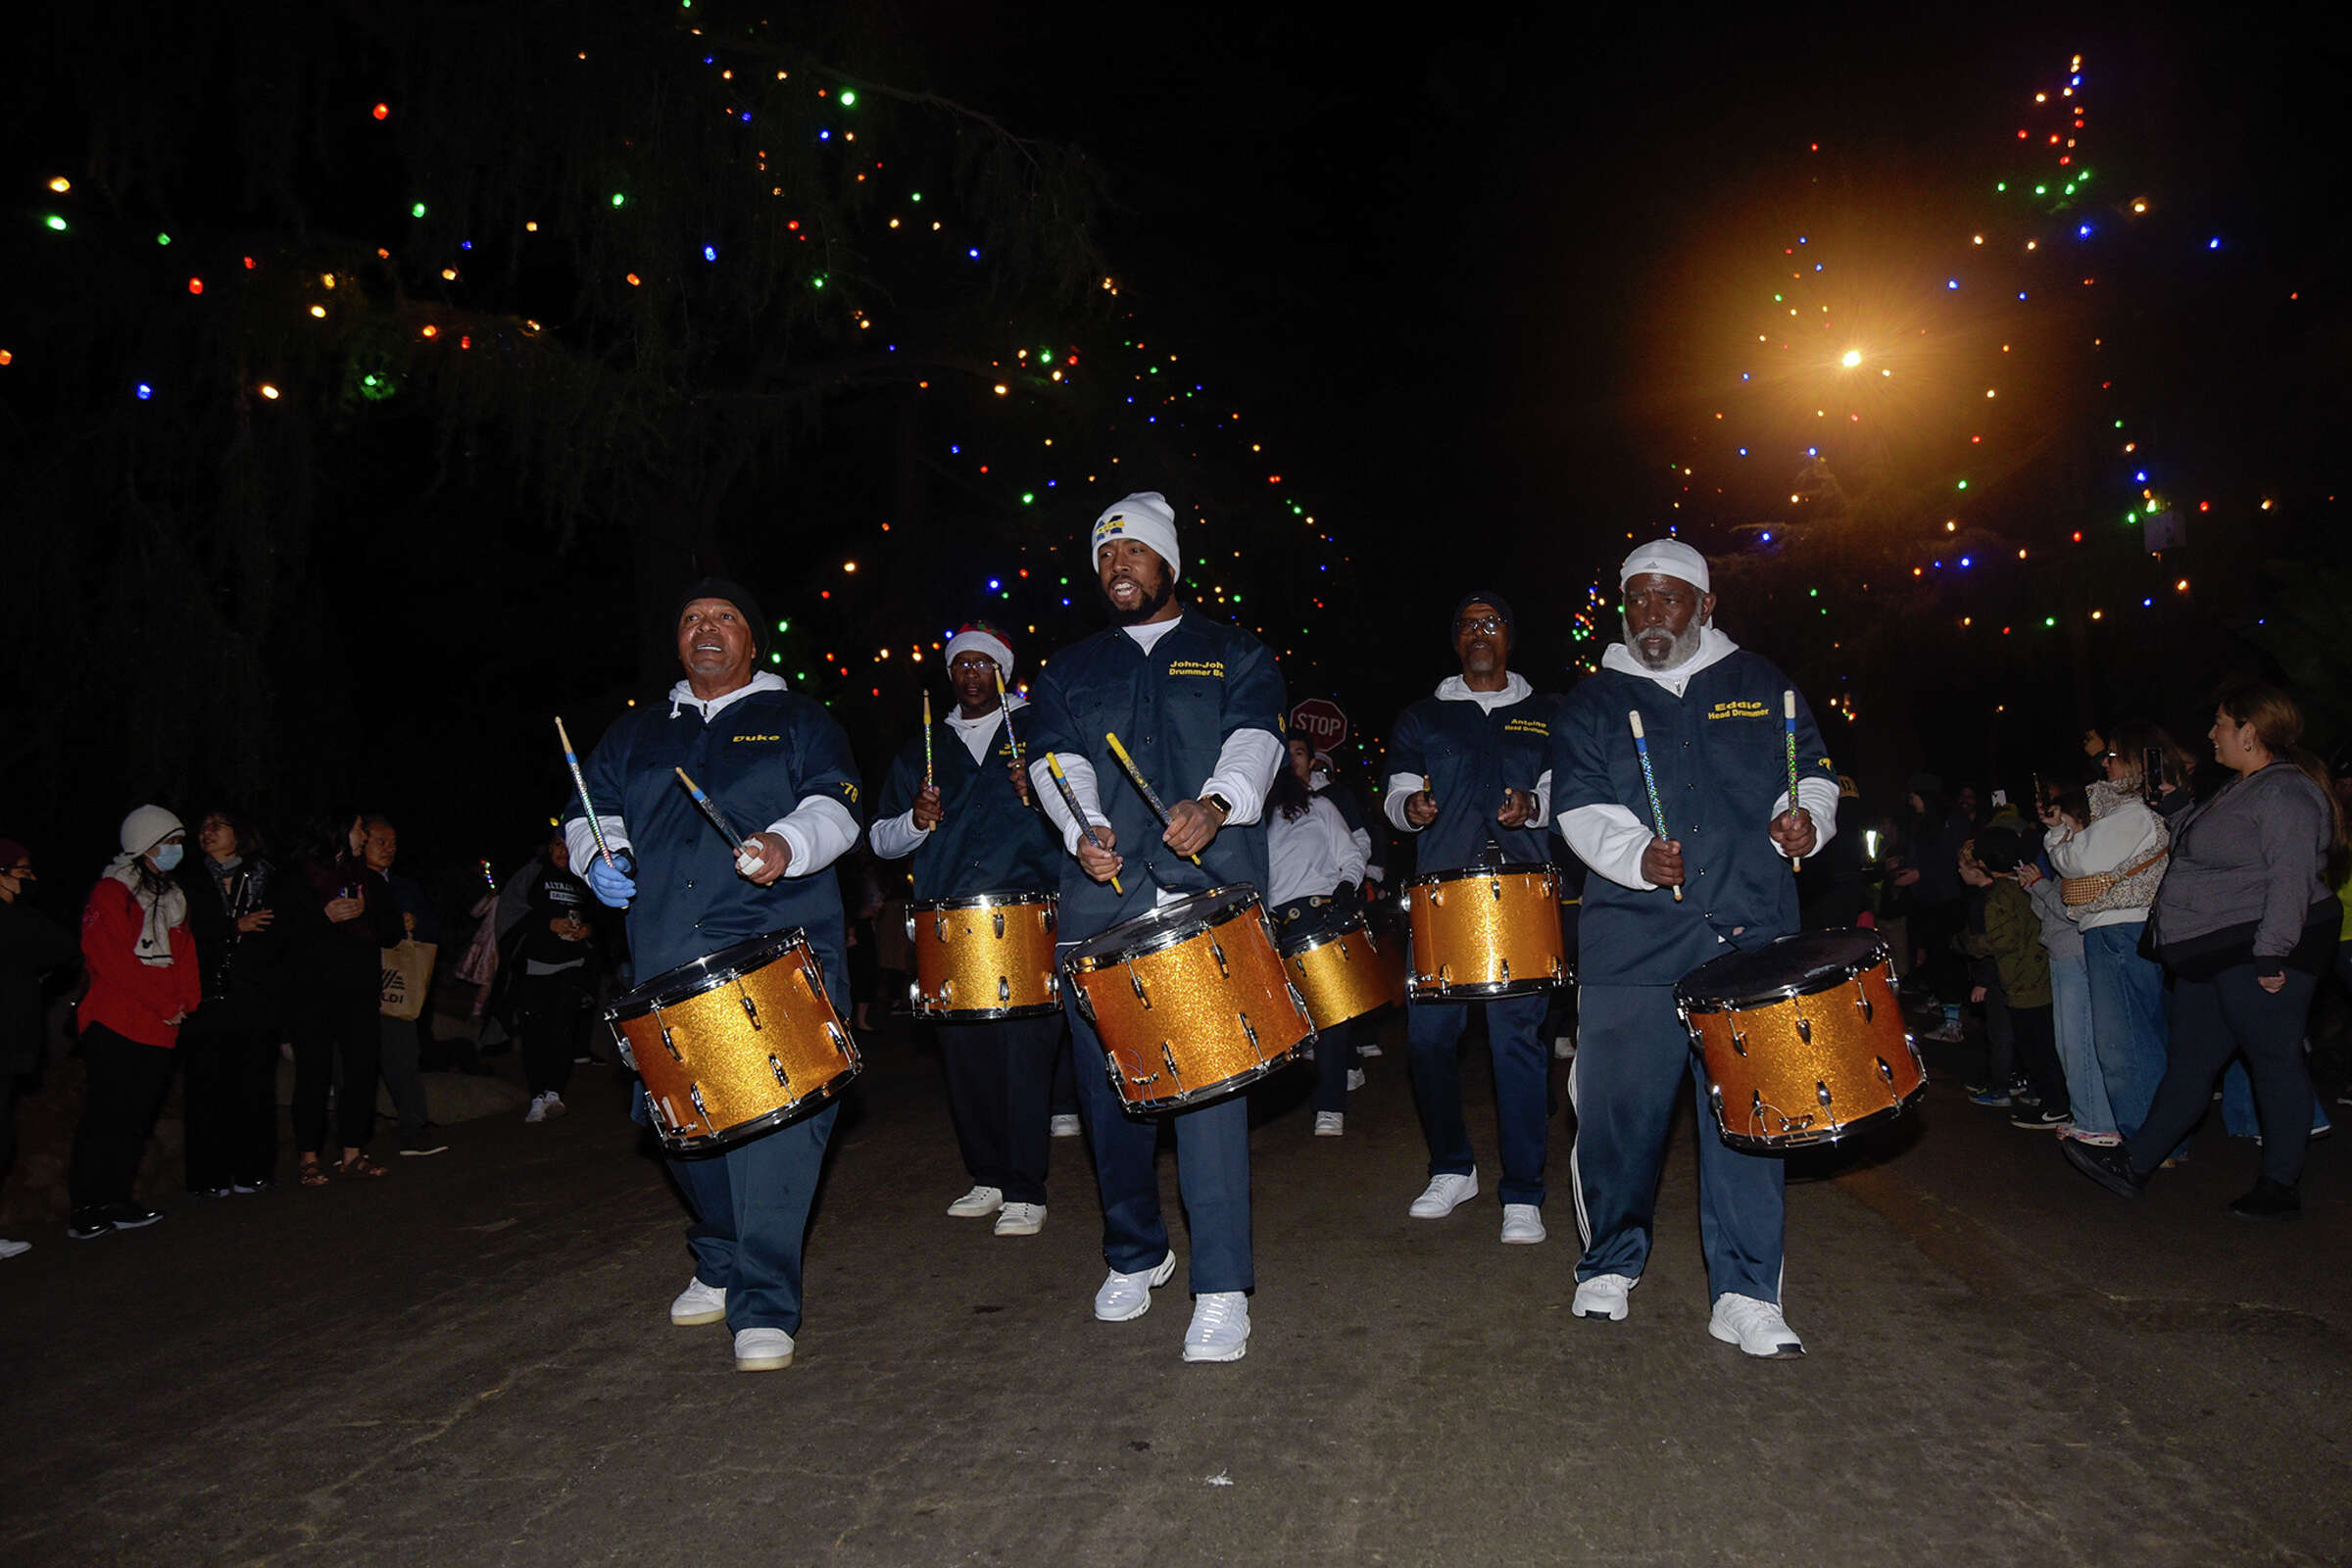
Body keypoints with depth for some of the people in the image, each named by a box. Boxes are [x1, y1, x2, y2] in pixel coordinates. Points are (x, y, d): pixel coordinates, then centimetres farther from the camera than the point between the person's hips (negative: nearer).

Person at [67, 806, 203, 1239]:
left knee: (136, 1118, 9)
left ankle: (114, 1201, 16)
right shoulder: (111, 892, -5)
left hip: (159, 1030, 7)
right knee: (107, 1116, -6)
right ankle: (85, 1207, 1)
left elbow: (183, 952, 15)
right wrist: (165, 1005, -12)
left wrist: (185, 1001, -2)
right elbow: (113, 959, -13)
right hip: (117, 1024, -7)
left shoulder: (171, 896, 19)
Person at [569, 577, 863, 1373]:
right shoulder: (637, 732, 22)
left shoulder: (796, 718, 11)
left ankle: (764, 1306, -9)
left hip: (778, 953, -4)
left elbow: (834, 806, 0)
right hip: (668, 958, 4)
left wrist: (787, 844, -21)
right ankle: (719, 1264, 30)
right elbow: (592, 810, 23)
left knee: (773, 1111, -14)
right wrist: (600, 857, 0)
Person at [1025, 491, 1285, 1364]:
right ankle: (1135, 1255, 28)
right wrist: (1084, 828, -18)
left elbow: (1255, 739, -5)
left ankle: (1222, 1291, -3)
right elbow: (1057, 758, 4)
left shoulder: (1234, 657, 14)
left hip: (1207, 900, -3)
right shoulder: (1070, 672, 20)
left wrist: (1216, 802, -27)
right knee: (1108, 1086, 7)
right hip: (1098, 907, 3)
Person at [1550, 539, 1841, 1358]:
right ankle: (1610, 1263, 23)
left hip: (1750, 932, 1)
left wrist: (1806, 817, -5)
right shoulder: (1593, 702, 11)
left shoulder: (1760, 686, 15)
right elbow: (1580, 804, 1)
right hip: (1631, 941, 0)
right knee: (1619, 1106, 2)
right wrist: (1635, 854, -18)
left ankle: (1745, 1295, 10)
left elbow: (1811, 770, 18)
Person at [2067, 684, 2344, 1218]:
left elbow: (2292, 877, -22)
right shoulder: (2241, 789, 19)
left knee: (2274, 1060, 0)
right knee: (2188, 1059, 11)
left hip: (2258, 956, -11)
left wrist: (2272, 953, -25)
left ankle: (2281, 1186, 10)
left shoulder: (2286, 791, -14)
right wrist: (2172, 806, 19)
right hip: (2215, 953, 11)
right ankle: (2134, 1164, 14)